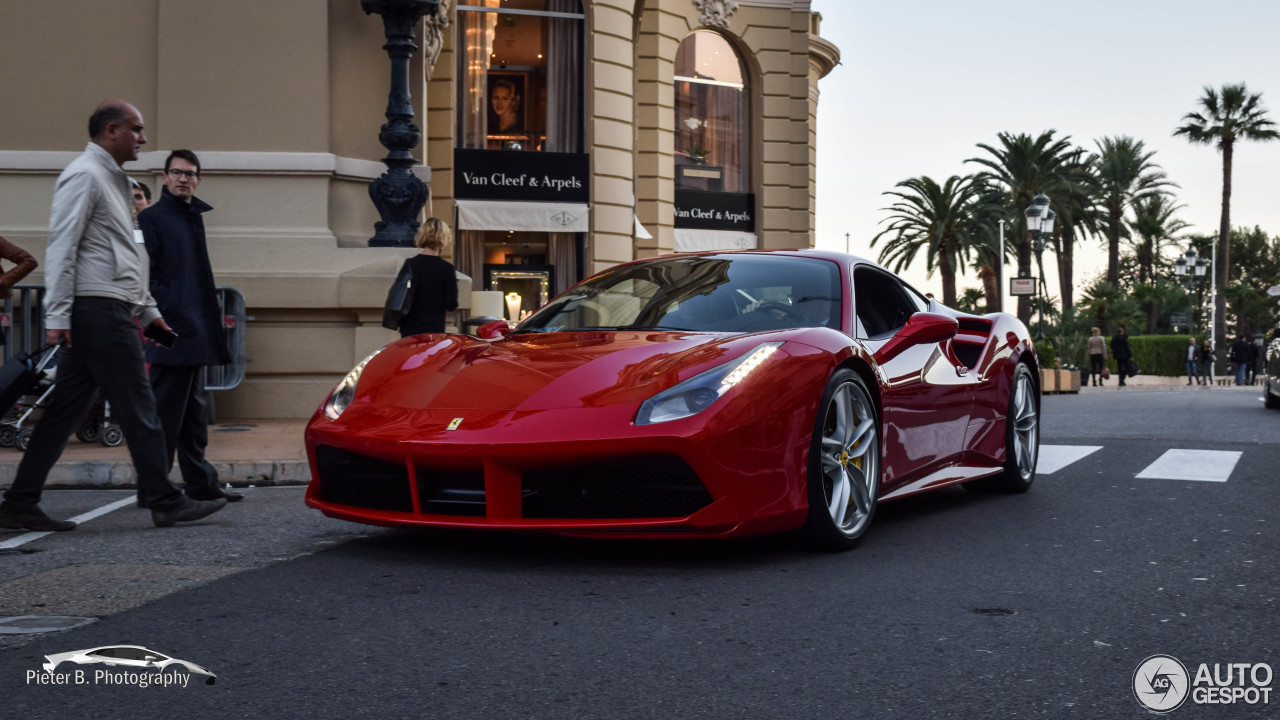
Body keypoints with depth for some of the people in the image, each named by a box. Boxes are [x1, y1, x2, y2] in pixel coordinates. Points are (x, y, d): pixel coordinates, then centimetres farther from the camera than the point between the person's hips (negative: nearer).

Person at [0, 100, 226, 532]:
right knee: (138, 411, -5)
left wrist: (148, 309, 27)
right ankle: (164, 502, 1)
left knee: (66, 412, 8)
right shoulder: (84, 175, -7)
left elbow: (125, 255, 29)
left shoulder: (113, 179, 24)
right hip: (99, 310, -10)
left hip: (107, 311, 10)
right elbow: (62, 247, -15)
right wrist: (57, 315, -20)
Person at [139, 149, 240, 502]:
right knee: (166, 411, -6)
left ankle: (200, 483, 19)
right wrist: (166, 313, -20)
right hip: (171, 331, -9)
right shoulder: (152, 217, -5)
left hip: (195, 333, 9)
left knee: (195, 411, 13)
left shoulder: (194, 217, 18)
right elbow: (146, 274, -13)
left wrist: (209, 321, 15)